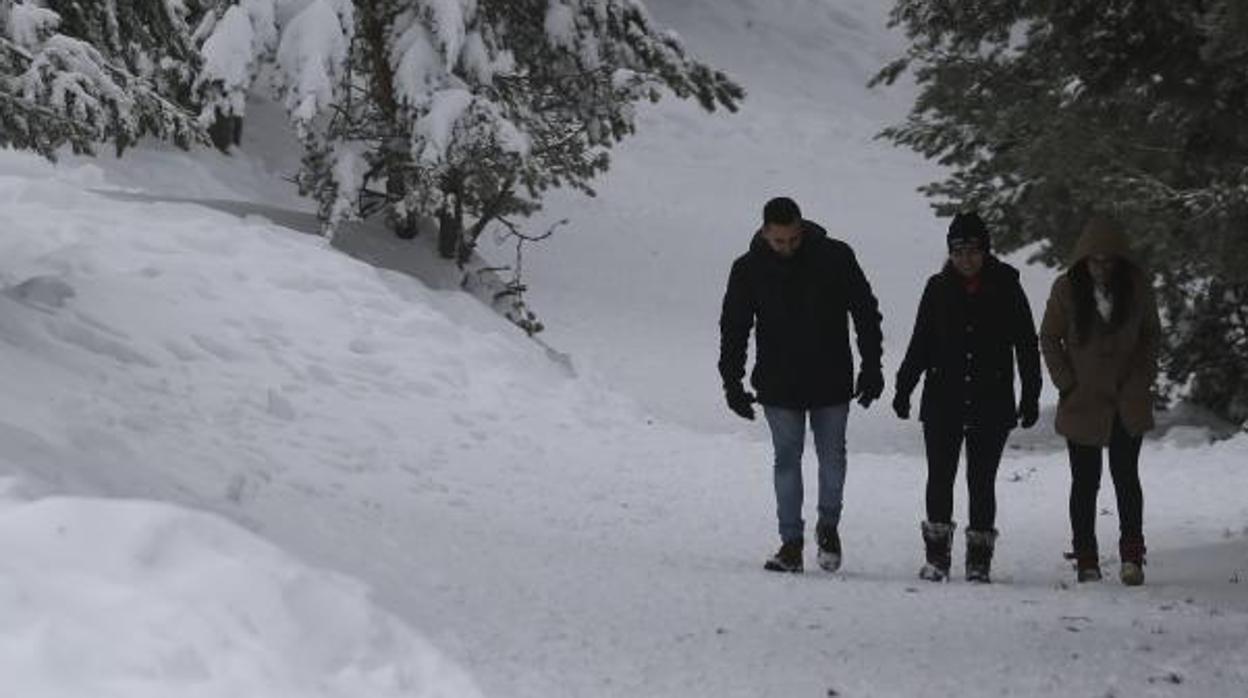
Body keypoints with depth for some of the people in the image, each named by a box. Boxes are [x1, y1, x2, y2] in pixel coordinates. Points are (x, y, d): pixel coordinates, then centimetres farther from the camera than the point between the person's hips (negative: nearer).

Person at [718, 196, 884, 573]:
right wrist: (732, 384, -2)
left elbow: (865, 312, 1)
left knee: (832, 457, 4)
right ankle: (791, 542, 6)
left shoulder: (835, 257, -7)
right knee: (787, 460, 1)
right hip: (779, 385, 0)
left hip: (831, 383, 0)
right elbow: (733, 328, 4)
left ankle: (828, 525, 25)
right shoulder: (749, 270, -4)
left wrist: (872, 368, -2)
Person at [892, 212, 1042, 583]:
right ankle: (937, 555, 9)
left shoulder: (1006, 289, 0)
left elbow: (1026, 347, 4)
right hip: (943, 400, 1)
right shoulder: (938, 288, 4)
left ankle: (979, 559, 9)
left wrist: (1030, 398, 2)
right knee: (940, 477, 0)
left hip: (992, 404, -1)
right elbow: (920, 344, 11)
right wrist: (903, 388, 7)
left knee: (982, 482, 2)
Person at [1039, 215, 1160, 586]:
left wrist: (1141, 378, -1)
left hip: (1128, 400, 0)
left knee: (1126, 475, -4)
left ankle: (1132, 556, 2)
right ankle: (1086, 561, 10)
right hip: (1082, 402, 0)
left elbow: (1151, 333, 9)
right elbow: (1049, 338, 3)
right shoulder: (1067, 288, -6)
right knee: (1085, 482, 4)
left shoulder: (1136, 286, -3)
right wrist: (1066, 383, -4)